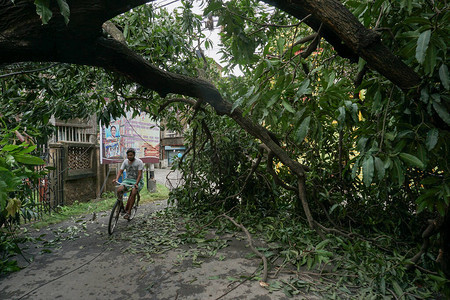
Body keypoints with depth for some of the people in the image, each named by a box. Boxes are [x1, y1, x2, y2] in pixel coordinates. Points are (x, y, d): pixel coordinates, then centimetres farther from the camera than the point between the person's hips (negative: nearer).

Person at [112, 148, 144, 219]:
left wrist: (136, 184, -31)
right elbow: (120, 171, -3)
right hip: (128, 180, 4)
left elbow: (140, 174, -18)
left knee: (133, 193, -29)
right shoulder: (125, 161, 3)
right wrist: (116, 179, -23)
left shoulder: (139, 162, -12)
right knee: (119, 190, -22)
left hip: (137, 181, -4)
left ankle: (128, 211, -18)